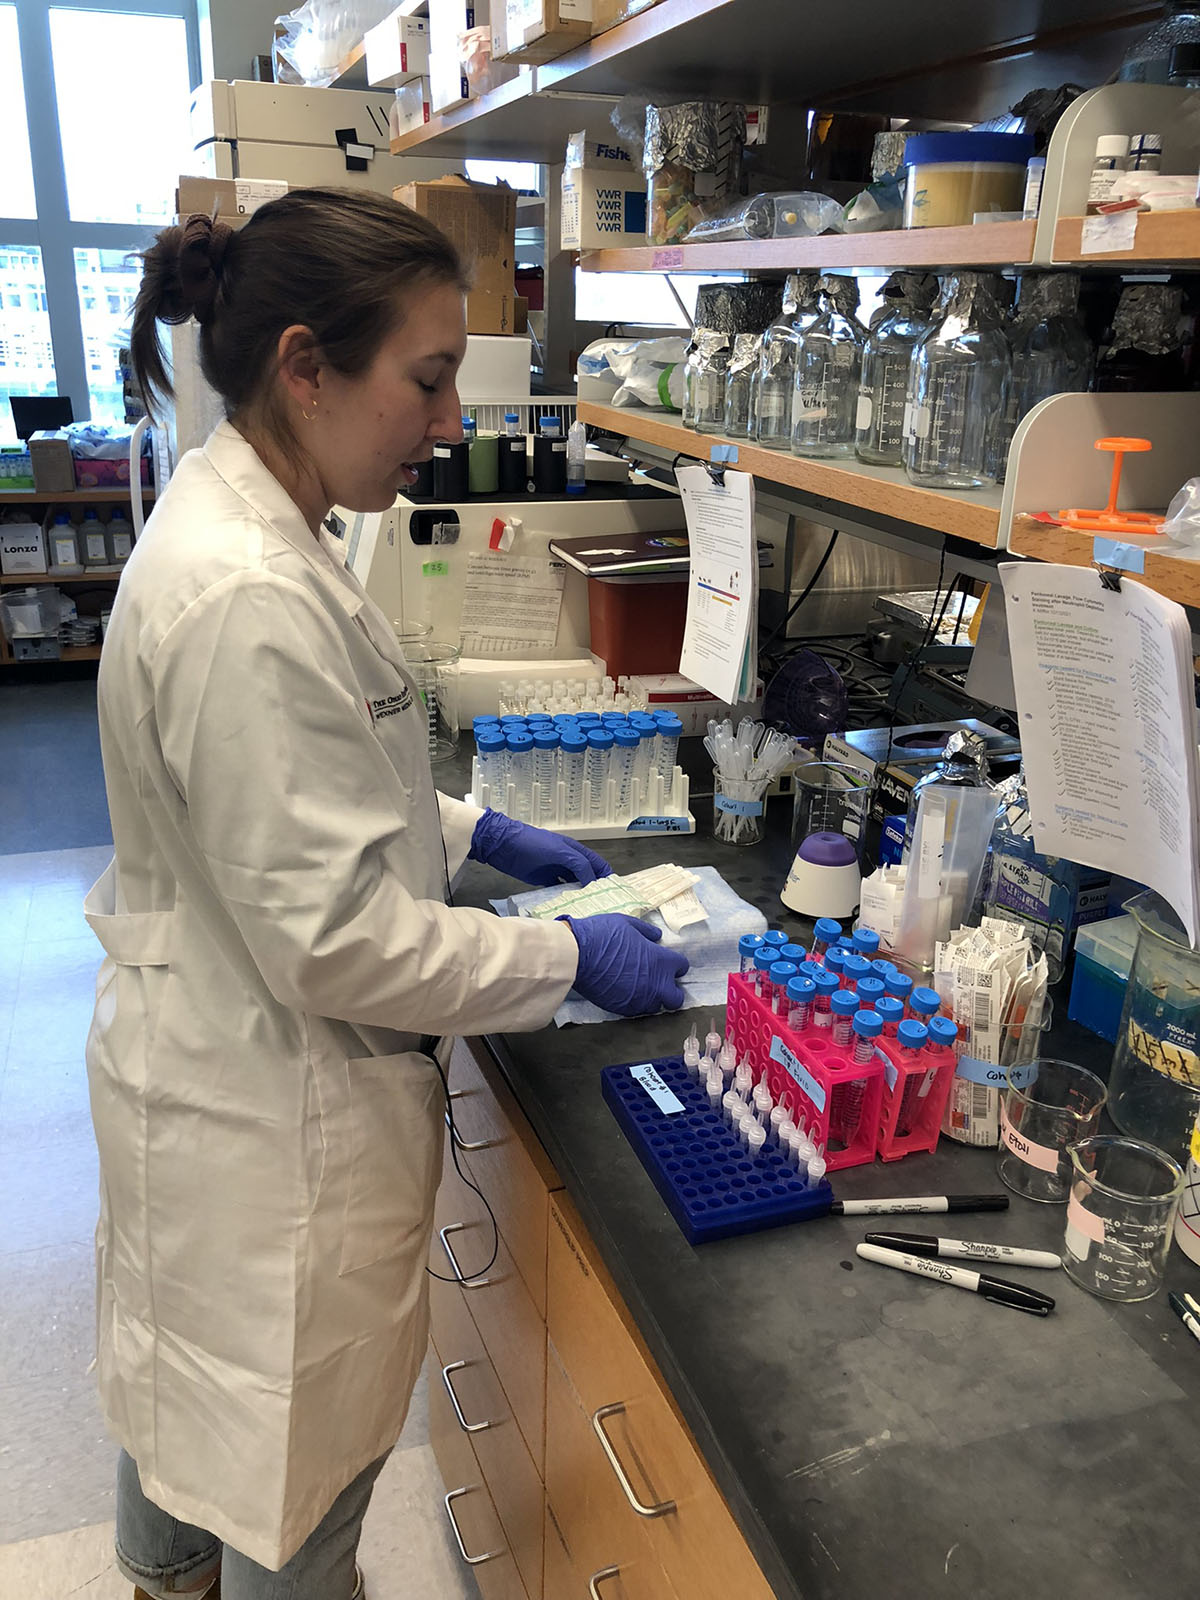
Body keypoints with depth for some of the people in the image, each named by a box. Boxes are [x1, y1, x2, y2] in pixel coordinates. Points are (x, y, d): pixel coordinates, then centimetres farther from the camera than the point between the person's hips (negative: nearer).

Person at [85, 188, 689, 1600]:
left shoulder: (228, 522, 1)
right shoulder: (246, 598, -31)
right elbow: (332, 939, -28)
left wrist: (470, 830, 7)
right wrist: (569, 959, -17)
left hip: (201, 1052, 10)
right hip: (276, 1114, -10)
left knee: (186, 1366, 34)